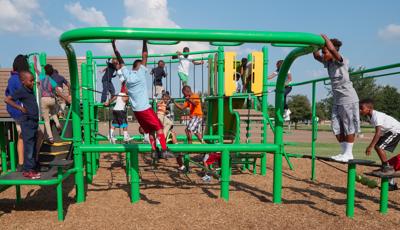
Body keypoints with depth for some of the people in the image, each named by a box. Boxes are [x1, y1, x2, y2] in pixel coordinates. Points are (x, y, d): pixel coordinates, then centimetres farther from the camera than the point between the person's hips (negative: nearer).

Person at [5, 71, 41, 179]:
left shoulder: (31, 90, 12)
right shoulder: (21, 91, -10)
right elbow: (7, 99, -17)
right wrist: (20, 108, -17)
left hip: (34, 122, 8)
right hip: (27, 122, -8)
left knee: (33, 147, 13)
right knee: (29, 147, -5)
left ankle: (33, 168, 22)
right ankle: (27, 170, 3)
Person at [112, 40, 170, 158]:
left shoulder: (127, 74, 6)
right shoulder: (141, 72, -6)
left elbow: (120, 60, 14)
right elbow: (144, 57, -2)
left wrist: (114, 46, 21)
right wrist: (144, 41, 3)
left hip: (135, 110, 6)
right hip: (145, 108, -6)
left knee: (150, 130, 12)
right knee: (159, 128, 2)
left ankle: (154, 151, 10)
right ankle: (164, 151, -4)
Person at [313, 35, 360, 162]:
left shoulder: (342, 62, -14)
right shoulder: (328, 63, 7)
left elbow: (332, 49, -30)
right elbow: (316, 56, 12)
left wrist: (325, 37, -20)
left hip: (348, 99, -8)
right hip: (337, 100, 8)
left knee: (349, 126, 0)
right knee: (337, 127, 8)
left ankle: (348, 153, 8)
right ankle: (344, 152, 18)